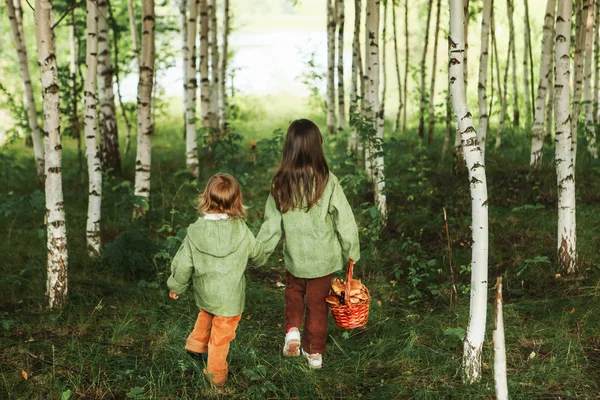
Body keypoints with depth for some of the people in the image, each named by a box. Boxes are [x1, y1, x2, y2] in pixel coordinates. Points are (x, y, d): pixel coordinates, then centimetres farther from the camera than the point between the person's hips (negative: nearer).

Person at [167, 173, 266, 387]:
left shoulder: (195, 231, -15)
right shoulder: (241, 231, -17)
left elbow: (183, 263, -7)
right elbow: (257, 253, 1)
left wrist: (176, 286, 11)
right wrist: (261, 259, 26)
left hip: (204, 293, 2)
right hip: (230, 297, -2)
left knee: (206, 313, 35)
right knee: (221, 336, 13)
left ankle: (197, 343, 42)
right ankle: (216, 373, 26)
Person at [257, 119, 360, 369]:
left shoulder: (280, 183, -12)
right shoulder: (327, 182, -17)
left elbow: (272, 224, -5)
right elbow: (344, 221, -11)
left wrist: (259, 252, 9)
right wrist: (351, 252, 4)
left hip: (294, 255, 1)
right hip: (323, 257, -1)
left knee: (294, 292, 29)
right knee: (317, 303, 16)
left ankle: (292, 330, 10)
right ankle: (314, 353, 26)